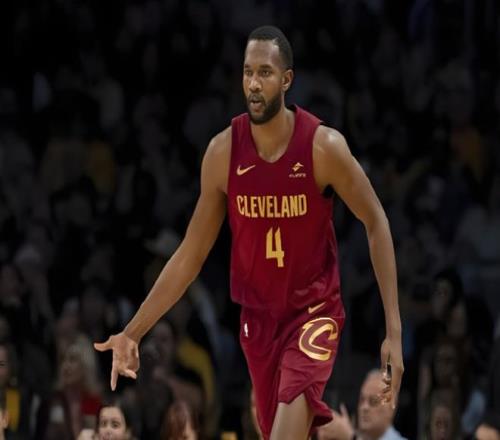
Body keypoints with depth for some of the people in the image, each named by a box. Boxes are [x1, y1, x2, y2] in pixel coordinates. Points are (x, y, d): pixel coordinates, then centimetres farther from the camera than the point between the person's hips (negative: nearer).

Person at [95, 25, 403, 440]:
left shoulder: (324, 146, -16)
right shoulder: (223, 152, -8)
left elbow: (376, 223, -5)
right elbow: (191, 256, 1)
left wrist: (394, 330, -10)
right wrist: (133, 333, -3)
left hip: (314, 313, -4)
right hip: (258, 317, 4)